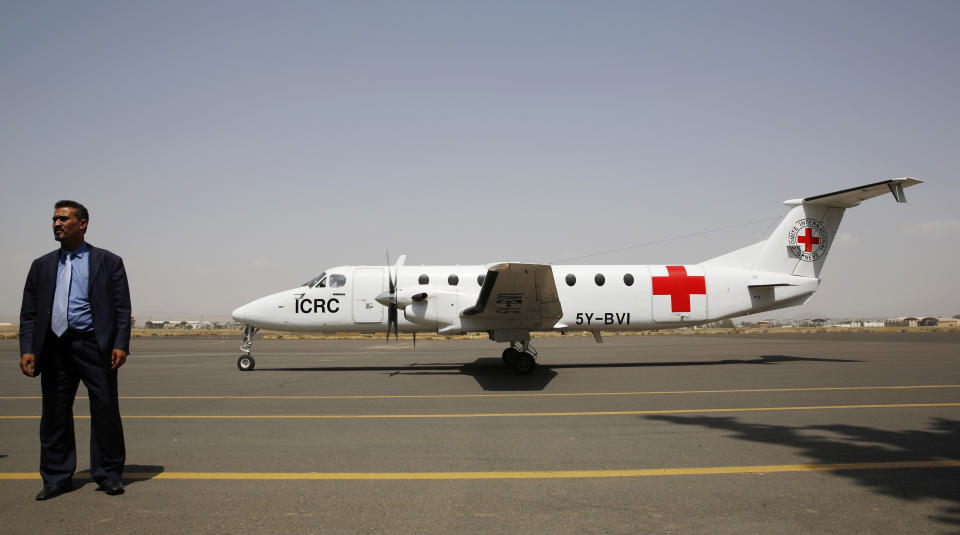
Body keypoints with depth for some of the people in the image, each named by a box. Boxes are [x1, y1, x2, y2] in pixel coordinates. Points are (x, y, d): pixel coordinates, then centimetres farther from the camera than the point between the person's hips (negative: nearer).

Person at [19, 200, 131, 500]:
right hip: (54, 348, 4)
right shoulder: (42, 266, 17)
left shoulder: (108, 262, 7)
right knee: (54, 413, 8)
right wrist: (27, 349, 1)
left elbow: (122, 308, 1)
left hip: (93, 345, -3)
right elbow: (29, 313, 13)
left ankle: (109, 475, 10)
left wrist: (121, 345, -10)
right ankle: (57, 478, 21)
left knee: (105, 410, -2)